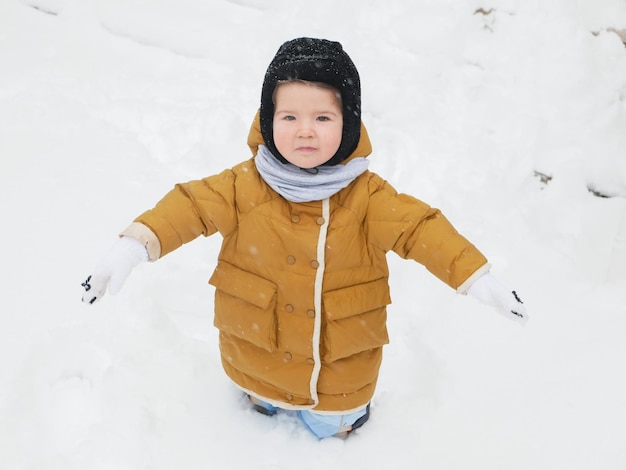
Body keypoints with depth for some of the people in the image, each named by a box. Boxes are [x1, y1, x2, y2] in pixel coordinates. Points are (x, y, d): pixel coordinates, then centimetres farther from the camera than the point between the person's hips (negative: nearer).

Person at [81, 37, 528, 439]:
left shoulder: (366, 194, -21)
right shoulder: (245, 186, -19)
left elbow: (420, 227, -24)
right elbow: (191, 206, -20)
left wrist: (478, 278, -32)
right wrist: (132, 247, -34)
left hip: (342, 352, -1)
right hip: (259, 345, 2)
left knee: (329, 425, 23)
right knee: (266, 399, 31)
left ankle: (347, 410, 56)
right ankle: (265, 398, 65)